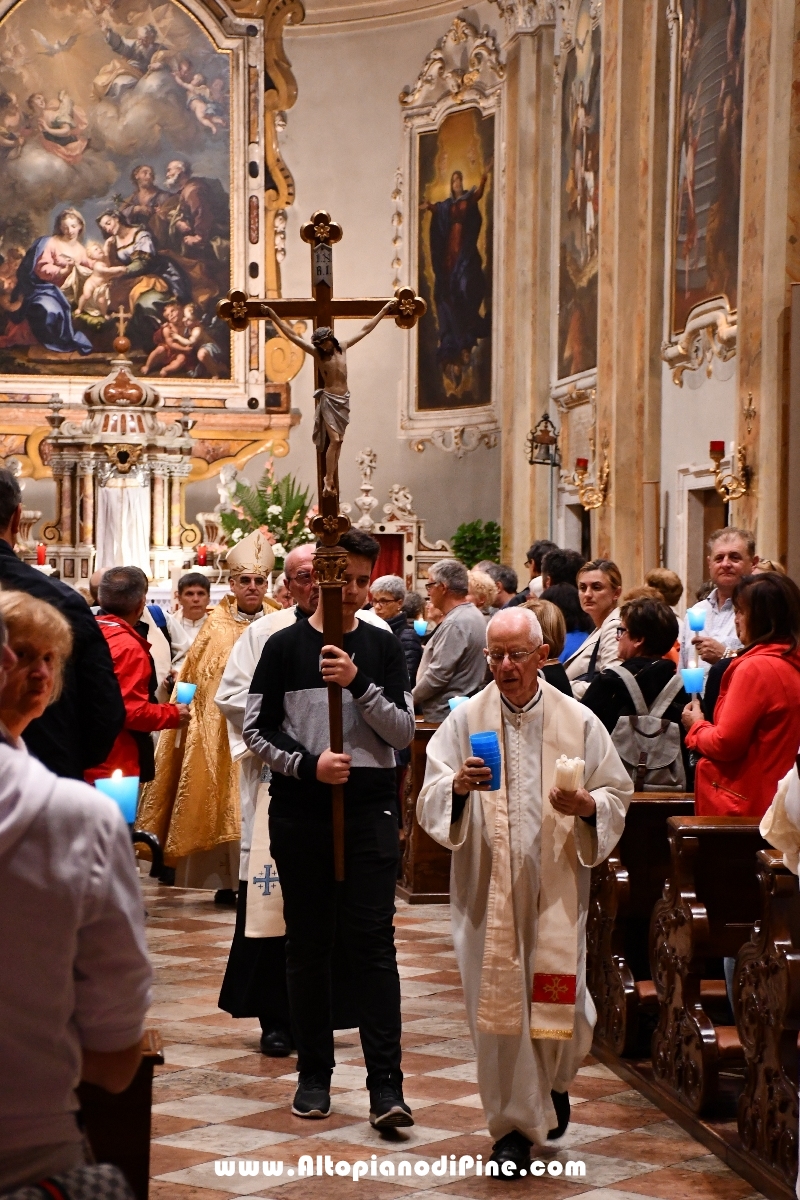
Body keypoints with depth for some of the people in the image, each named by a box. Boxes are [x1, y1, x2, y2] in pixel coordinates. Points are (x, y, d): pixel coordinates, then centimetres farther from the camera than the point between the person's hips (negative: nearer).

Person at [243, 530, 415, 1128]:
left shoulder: (383, 647, 6)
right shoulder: (285, 646, 4)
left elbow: (404, 730, -1)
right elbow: (257, 727, 2)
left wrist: (358, 684, -15)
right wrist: (307, 764, -13)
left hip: (371, 808, -1)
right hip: (299, 812, 1)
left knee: (374, 943, -5)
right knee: (308, 944, 7)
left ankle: (386, 1084, -6)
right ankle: (314, 1073, 17)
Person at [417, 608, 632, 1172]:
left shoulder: (578, 721, 1)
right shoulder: (465, 720, 0)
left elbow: (617, 794, 5)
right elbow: (430, 802, -2)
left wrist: (586, 805, -16)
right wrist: (457, 786, -23)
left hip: (556, 887, 0)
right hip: (488, 887, 0)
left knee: (559, 997, 2)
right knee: (498, 1004, 0)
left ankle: (555, 1081, 36)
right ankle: (515, 1125, 14)